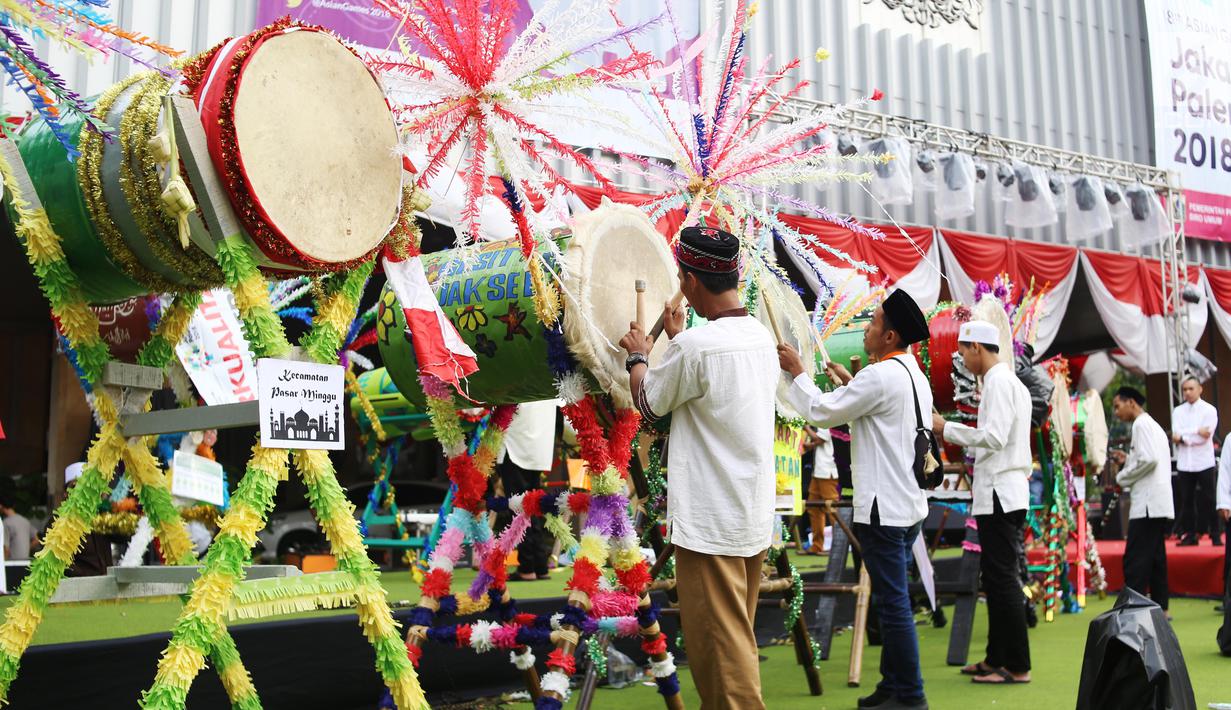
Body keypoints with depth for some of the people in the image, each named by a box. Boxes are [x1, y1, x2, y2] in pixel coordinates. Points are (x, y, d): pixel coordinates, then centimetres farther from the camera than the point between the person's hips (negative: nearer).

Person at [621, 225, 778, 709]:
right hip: (755, 515, 9)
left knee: (721, 642, -1)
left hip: (711, 522, -9)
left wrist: (638, 355, 14)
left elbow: (648, 402, -4)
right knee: (735, 633, 20)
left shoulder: (693, 346, -20)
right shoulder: (761, 336, 5)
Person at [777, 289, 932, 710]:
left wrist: (796, 371, 0)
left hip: (884, 508, -10)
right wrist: (850, 383, 23)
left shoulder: (881, 375, -17)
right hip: (910, 505, 10)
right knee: (893, 600, 15)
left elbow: (821, 412, -12)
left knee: (894, 604, -3)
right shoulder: (913, 375, 14)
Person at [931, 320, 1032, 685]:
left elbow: (994, 437, -22)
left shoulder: (998, 383, -12)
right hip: (1004, 492, 10)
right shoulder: (1011, 381, 18)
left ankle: (1018, 667, -1)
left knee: (1003, 579, -6)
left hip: (998, 494, -10)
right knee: (997, 576, 14)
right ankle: (996, 658, 21)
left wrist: (947, 428, -15)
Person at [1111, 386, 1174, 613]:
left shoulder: (1141, 425, -8)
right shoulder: (1154, 425, 22)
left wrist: (1122, 478, -8)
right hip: (1160, 504, 10)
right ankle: (1160, 608, 14)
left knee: (1135, 562, -12)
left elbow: (1149, 459, -20)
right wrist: (1127, 460, 14)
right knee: (1155, 559, 12)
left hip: (1147, 504, -10)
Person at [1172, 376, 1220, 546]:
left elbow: (1205, 436, -12)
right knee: (1186, 500, 4)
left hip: (1204, 462, -3)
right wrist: (1196, 432, -15)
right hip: (1184, 463, 3)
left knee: (1208, 500, 1)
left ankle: (1215, 535, 9)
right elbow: (1176, 434, -5)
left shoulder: (1209, 410, 0)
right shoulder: (1178, 411, 10)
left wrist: (1183, 437, -10)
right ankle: (1190, 535, 11)